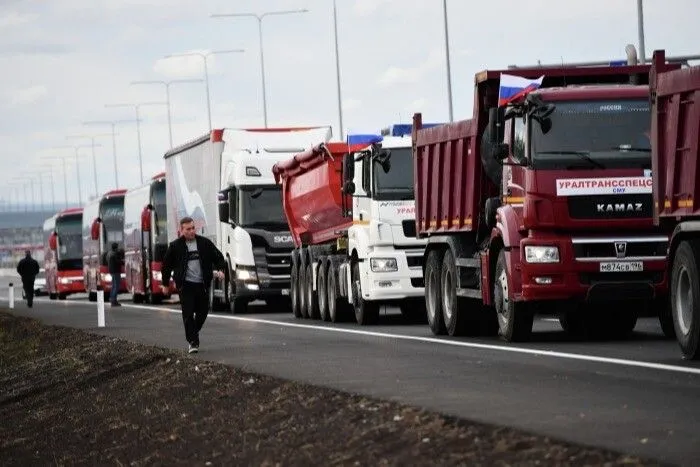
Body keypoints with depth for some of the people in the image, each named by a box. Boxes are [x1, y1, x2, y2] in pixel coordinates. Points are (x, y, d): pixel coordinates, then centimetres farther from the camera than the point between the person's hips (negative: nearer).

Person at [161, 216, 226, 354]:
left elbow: (218, 257, 11)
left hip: (202, 284, 3)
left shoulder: (205, 243, 5)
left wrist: (220, 270, -9)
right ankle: (193, 342, -5)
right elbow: (167, 265, 9)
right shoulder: (175, 246, 0)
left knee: (203, 311, 10)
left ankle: (193, 333, 35)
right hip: (185, 285, -3)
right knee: (188, 314, -8)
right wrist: (165, 284, 12)